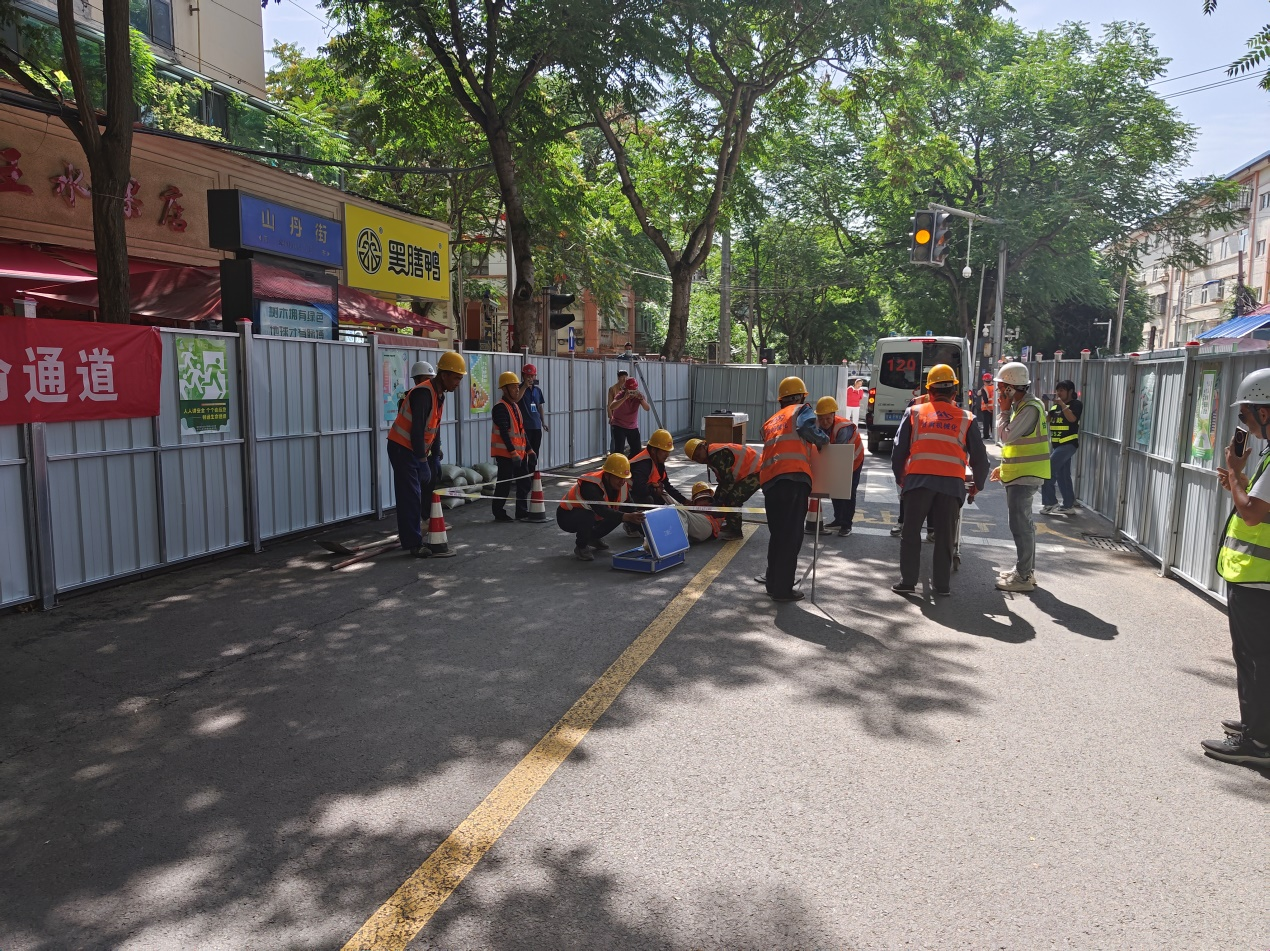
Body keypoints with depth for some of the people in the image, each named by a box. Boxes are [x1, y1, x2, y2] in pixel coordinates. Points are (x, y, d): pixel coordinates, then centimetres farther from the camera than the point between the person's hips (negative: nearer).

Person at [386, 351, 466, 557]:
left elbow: (435, 429, 14)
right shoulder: (422, 393, -21)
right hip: (402, 449, -9)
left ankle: (410, 537, 20)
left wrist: (435, 457, 10)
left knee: (423, 492, 11)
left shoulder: (439, 395, 9)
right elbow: (417, 429, -27)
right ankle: (414, 544, -5)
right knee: (410, 497, -8)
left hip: (417, 450, 10)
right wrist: (422, 460, -26)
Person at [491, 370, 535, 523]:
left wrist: (529, 450, 16)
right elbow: (504, 433, -21)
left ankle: (522, 512, 18)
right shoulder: (500, 407, -14)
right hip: (505, 453, -9)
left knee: (524, 483, 10)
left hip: (519, 452, 9)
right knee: (504, 484, -2)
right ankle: (499, 514, 9)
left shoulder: (515, 406, 15)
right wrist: (513, 453, -25)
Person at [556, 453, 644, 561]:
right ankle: (581, 547, -10)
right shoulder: (590, 486, -36)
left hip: (590, 513, 7)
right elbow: (602, 511, -49)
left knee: (620, 513, -9)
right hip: (566, 516, -7)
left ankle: (593, 537, 12)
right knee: (588, 516, -38)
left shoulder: (622, 485, -13)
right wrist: (627, 517, -59)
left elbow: (630, 511, -7)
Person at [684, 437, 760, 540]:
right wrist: (714, 499, 13)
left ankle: (735, 531, -4)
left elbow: (728, 480, -23)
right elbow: (723, 481, 18)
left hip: (756, 471, -11)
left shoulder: (716, 455, -20)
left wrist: (719, 502, -17)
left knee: (732, 498, -16)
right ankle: (731, 524, 27)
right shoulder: (712, 457, 13)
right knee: (729, 496, 15)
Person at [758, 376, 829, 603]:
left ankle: (774, 580, 27)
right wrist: (823, 439, 11)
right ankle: (782, 588, -1)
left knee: (777, 533, 19)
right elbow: (808, 428, -7)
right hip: (793, 477, -6)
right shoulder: (801, 410, 12)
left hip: (769, 479, 6)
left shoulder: (771, 421, 31)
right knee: (791, 535, -2)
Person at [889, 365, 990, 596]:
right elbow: (980, 458, 12)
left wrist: (900, 478, 23)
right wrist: (978, 484, 28)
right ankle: (942, 584, 15)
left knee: (911, 532, 9)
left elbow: (899, 450, 8)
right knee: (945, 536, 10)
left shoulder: (914, 412, 9)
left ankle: (908, 581, 10)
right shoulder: (966, 418, 11)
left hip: (918, 480, -1)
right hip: (952, 482, 1)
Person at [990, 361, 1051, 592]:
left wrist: (1003, 410, -11)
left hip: (1025, 477, -11)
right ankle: (1026, 568, 27)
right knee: (1023, 523, 17)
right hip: (1020, 474, 11)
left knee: (1020, 524, -9)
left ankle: (1024, 576, -5)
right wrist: (1004, 468, 19)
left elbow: (1006, 436, -22)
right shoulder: (1021, 405, 14)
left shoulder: (1030, 408, -18)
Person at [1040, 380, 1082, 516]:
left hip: (1068, 444, -8)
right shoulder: (1055, 406, 15)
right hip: (1058, 445, 8)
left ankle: (1049, 503, -8)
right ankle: (1069, 505, 18)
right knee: (1062, 476, 11)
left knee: (1048, 470, -14)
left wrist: (1062, 404, -23)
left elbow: (1072, 418, -22)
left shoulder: (1076, 404, -5)